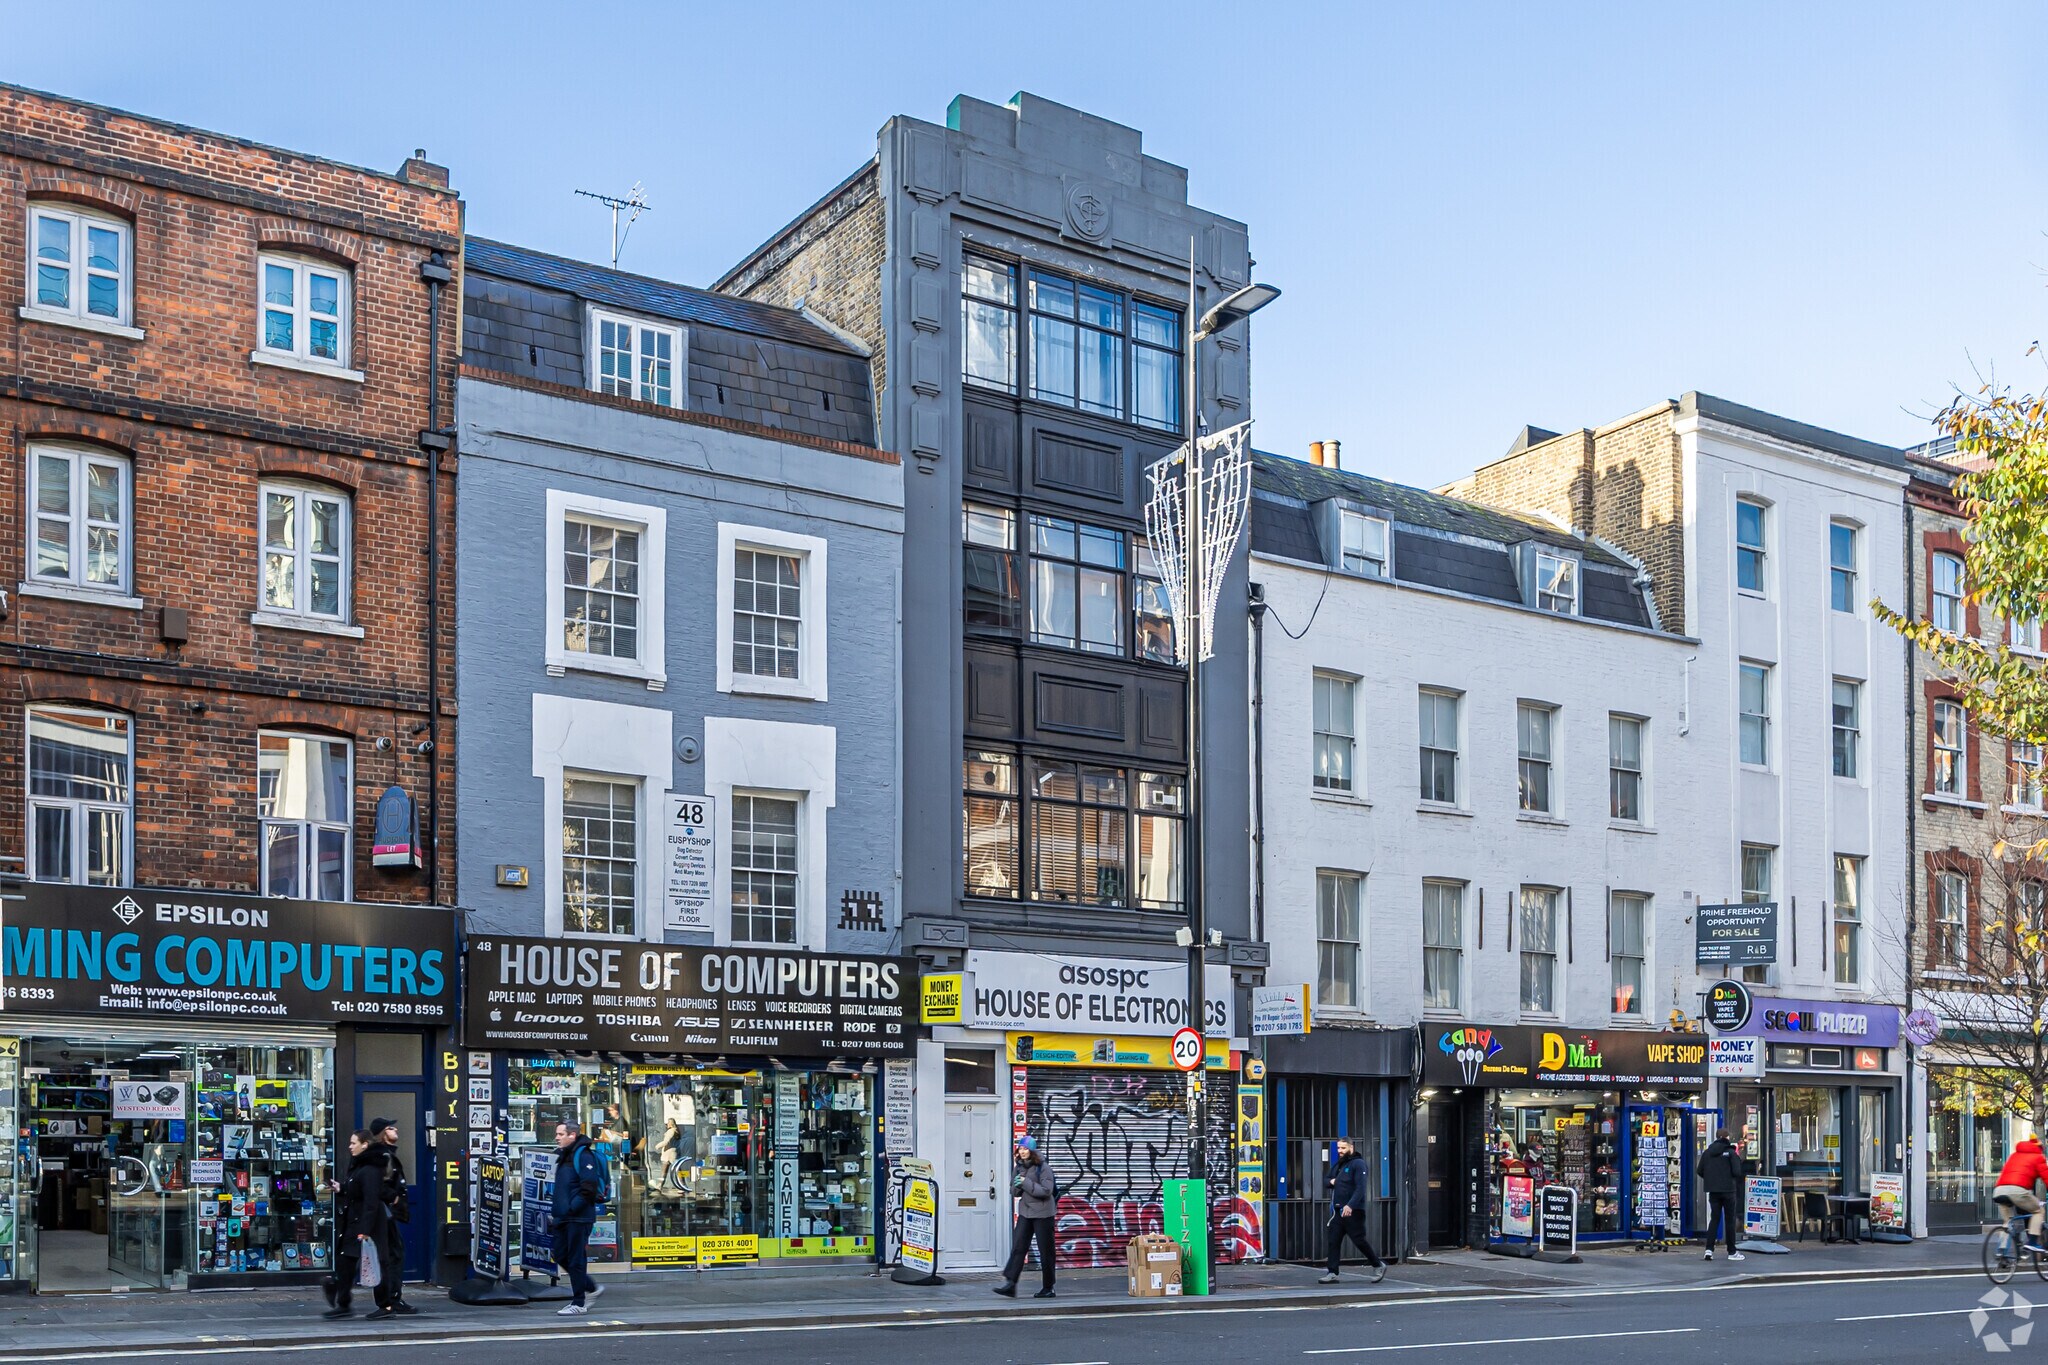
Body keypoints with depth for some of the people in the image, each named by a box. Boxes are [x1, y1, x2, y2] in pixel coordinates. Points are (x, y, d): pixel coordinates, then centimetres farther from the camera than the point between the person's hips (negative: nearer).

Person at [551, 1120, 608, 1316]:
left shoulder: (583, 1156, -13)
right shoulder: (563, 1156, 16)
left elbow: (589, 1188, -21)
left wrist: (571, 1208, -21)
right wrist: (555, 1212, 15)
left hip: (579, 1217, -9)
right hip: (565, 1218, 9)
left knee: (576, 1259, -3)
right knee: (561, 1256, 12)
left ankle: (579, 1304, 5)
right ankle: (591, 1288, 26)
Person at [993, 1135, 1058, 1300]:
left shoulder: (1043, 1168, -12)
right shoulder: (1019, 1167, 8)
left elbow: (1046, 1190, -21)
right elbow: (1015, 1191, 15)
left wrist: (1026, 1183, -22)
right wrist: (1017, 1186, -9)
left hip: (1042, 1214, -6)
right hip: (1025, 1212, 6)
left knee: (1046, 1251, 2)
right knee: (1018, 1248, -5)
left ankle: (1048, 1288, 13)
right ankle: (1010, 1283, -11)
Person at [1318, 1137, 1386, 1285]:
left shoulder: (1358, 1163, -9)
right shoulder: (1339, 1164, 18)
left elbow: (1360, 1188, -20)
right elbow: (1327, 1179, 29)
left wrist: (1350, 1205, -31)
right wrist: (1331, 1181, 3)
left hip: (1353, 1211, -8)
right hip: (1337, 1211, 8)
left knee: (1360, 1240, -2)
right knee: (1333, 1242, 2)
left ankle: (1378, 1266, 16)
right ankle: (1332, 1274, 3)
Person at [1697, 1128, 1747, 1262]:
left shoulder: (1707, 1153, 3)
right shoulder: (1731, 1153, -9)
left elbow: (1700, 1171, 4)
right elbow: (1737, 1172, -15)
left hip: (1713, 1190, 3)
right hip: (1728, 1190, -3)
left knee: (1714, 1219, 8)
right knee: (1730, 1220, 6)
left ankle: (1709, 1249, -3)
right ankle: (1732, 1252, 11)